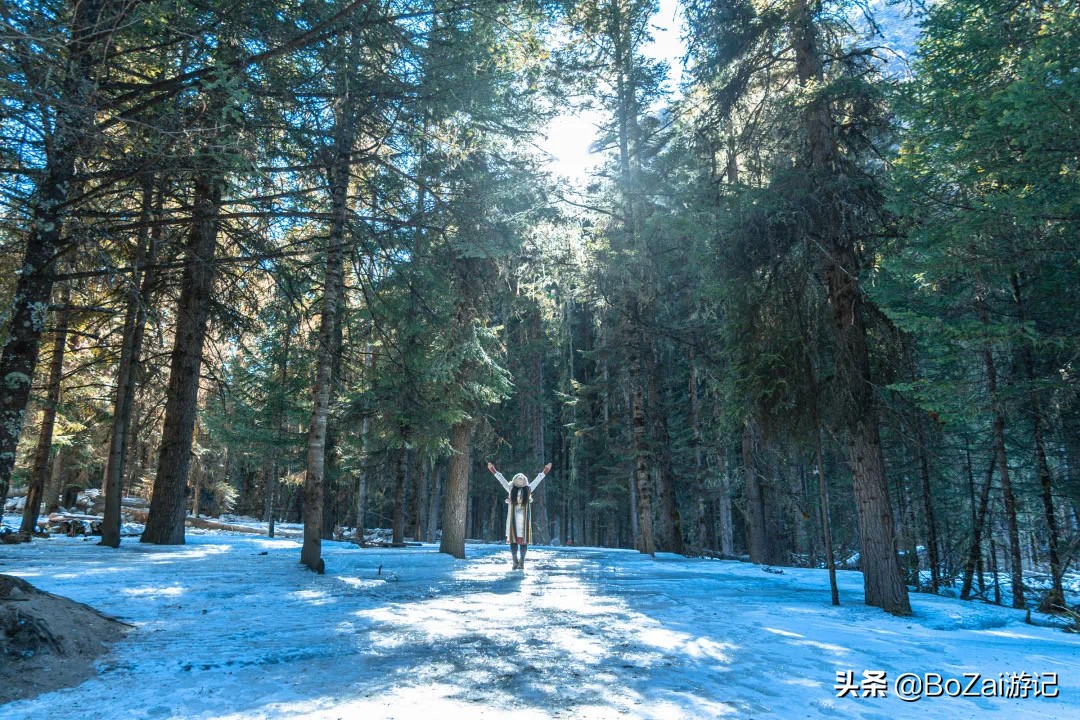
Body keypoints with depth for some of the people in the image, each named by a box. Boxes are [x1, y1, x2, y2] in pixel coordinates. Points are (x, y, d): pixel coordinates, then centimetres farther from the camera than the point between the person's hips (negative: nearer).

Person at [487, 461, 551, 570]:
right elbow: (501, 479, 12)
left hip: (524, 519, 0)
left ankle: (522, 562, 3)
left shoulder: (528, 489, 12)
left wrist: (546, 470, 14)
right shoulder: (511, 489, 11)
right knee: (513, 539, -3)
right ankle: (515, 561, 3)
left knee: (523, 540, -2)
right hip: (513, 519, 0)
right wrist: (492, 469, 10)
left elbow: (538, 479, 14)